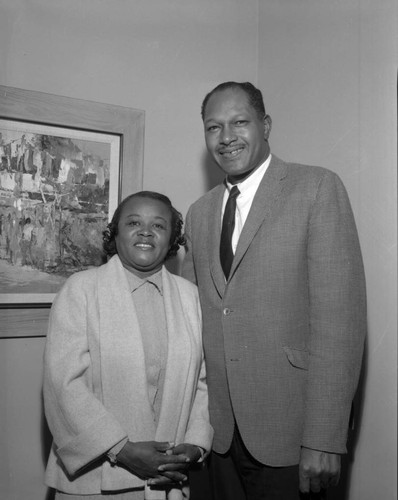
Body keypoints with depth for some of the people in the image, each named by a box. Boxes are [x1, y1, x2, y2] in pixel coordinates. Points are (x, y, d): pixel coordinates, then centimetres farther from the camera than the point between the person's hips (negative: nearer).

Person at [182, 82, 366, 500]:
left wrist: (324, 440, -17)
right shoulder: (198, 213, 9)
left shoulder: (318, 188, -8)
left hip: (289, 427, -4)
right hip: (218, 427, 5)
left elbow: (338, 315, -14)